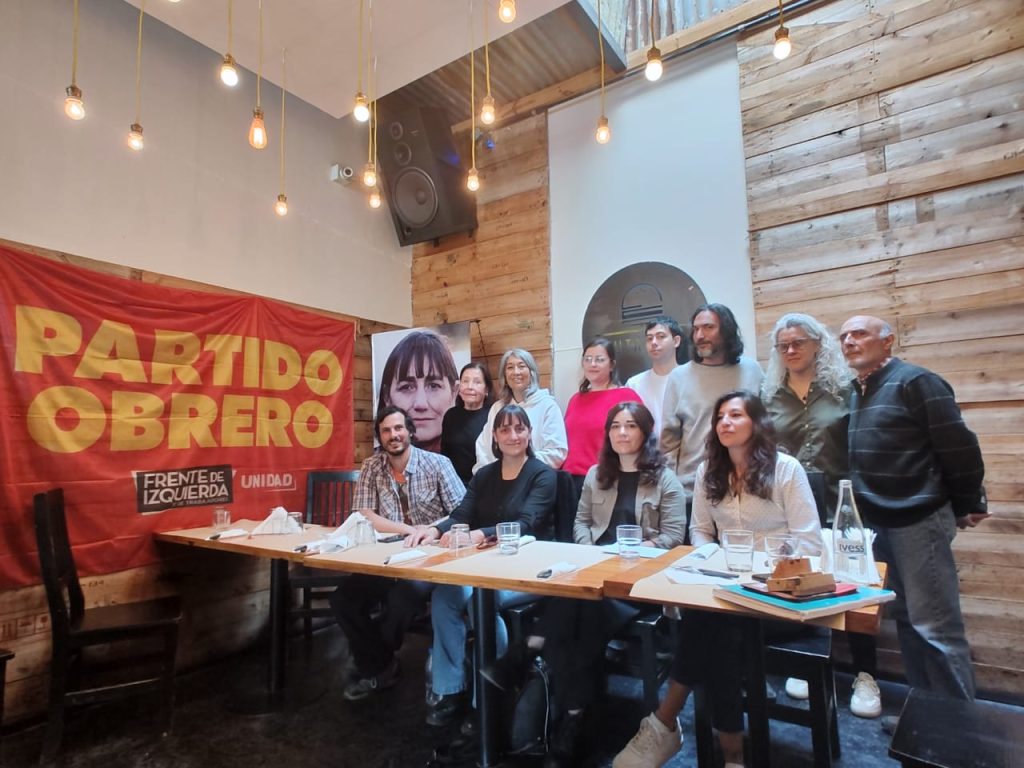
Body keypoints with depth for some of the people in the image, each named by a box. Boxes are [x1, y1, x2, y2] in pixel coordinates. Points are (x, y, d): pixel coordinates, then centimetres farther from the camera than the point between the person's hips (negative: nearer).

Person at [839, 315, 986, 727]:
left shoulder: (914, 381, -12)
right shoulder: (856, 392, 11)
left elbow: (959, 445, -12)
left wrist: (966, 505, -4)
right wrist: (864, 511, 13)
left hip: (918, 521, -8)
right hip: (880, 523, 8)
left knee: (935, 626, 0)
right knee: (907, 620, 16)